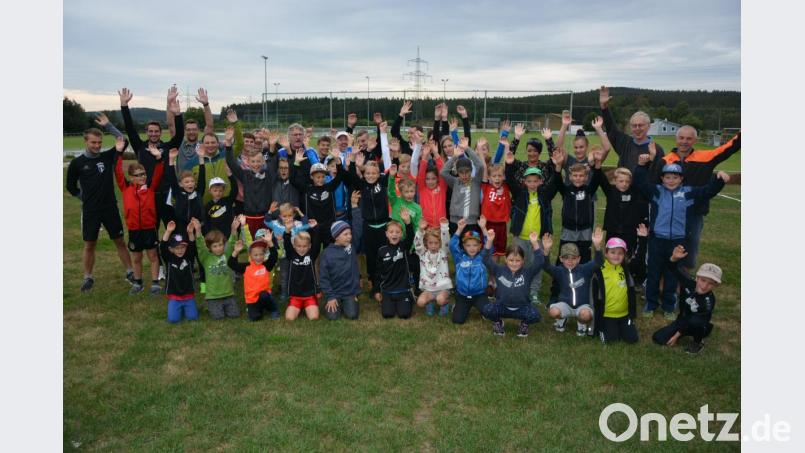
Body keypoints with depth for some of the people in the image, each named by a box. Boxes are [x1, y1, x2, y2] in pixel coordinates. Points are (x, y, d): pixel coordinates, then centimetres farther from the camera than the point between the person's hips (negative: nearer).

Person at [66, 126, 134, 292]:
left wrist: (109, 125, -23)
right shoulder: (77, 163, -2)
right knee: (89, 245, 7)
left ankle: (130, 273, 17)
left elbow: (124, 142, -12)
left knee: (120, 241, 7)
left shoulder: (107, 156, 0)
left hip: (110, 208, 1)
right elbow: (71, 186, 9)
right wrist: (85, 197, 4)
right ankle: (88, 278, 20)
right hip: (90, 211, -1)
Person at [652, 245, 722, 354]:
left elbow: (692, 320, -24)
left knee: (695, 321, -39)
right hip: (683, 321, 3)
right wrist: (675, 258, -47)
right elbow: (673, 268, -23)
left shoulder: (709, 300, -25)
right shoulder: (688, 283, -17)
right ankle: (688, 333, 14)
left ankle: (698, 342, -6)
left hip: (700, 327, -3)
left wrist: (677, 334, -24)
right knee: (658, 338, -11)